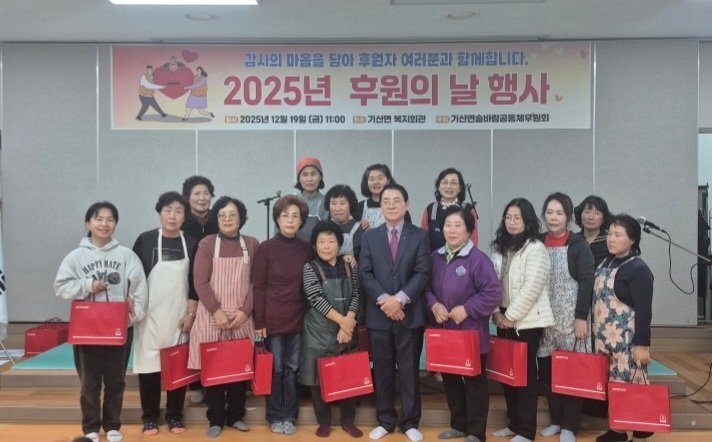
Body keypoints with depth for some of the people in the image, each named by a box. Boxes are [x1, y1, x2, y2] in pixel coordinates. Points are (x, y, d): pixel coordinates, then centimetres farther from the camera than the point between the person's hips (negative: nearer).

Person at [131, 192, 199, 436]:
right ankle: (150, 416, 17)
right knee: (149, 363, 3)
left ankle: (174, 415, 19)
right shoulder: (145, 240, -3)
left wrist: (191, 314, -2)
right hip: (150, 314, -1)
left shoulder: (191, 244, 1)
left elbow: (195, 283, 2)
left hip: (180, 315, 1)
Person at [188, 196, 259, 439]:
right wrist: (217, 311, -14)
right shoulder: (207, 244, -1)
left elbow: (256, 282, 2)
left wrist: (245, 311, -8)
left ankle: (236, 415, 22)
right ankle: (215, 419, 15)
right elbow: (201, 282, -6)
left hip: (242, 317, 2)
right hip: (212, 317, -2)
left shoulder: (252, 244, 4)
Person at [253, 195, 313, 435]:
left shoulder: (306, 249, 4)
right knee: (275, 369, 7)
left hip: (298, 319, 3)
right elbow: (258, 287, -5)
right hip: (273, 319, -2)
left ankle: (289, 416, 23)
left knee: (292, 368, 10)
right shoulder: (266, 248, -5)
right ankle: (275, 417, 22)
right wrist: (259, 321, -8)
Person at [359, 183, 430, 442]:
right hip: (378, 314, 1)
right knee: (382, 370, 9)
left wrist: (400, 298, -16)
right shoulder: (369, 237, 8)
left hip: (410, 314, -1)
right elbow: (365, 274, 0)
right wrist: (384, 299, -14)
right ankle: (385, 421, 21)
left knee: (409, 370, 6)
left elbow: (423, 273, -5)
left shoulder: (419, 236, 4)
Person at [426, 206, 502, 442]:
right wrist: (433, 304, -8)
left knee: (474, 382, 6)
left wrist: (467, 309, -19)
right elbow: (427, 287, 11)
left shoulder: (478, 258, -15)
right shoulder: (435, 257, 4)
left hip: (471, 332, -6)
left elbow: (494, 292, -18)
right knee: (449, 379, 16)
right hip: (444, 331, 6)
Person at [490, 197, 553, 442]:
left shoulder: (535, 248, -11)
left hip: (526, 321, -6)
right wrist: (497, 313, -2)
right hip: (504, 320, 6)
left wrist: (510, 316, -14)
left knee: (525, 373, 1)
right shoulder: (500, 247, 11)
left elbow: (531, 288, -17)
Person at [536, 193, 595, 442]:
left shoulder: (578, 245, -4)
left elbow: (586, 283, -9)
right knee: (546, 371, 8)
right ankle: (555, 420, 24)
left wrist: (581, 318, -14)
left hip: (571, 319, -3)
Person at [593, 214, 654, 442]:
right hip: (604, 338, 7)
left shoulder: (638, 268, -11)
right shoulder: (604, 264, 11)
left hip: (627, 340, -7)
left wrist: (642, 345, -18)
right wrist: (597, 333, 17)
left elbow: (644, 311, -15)